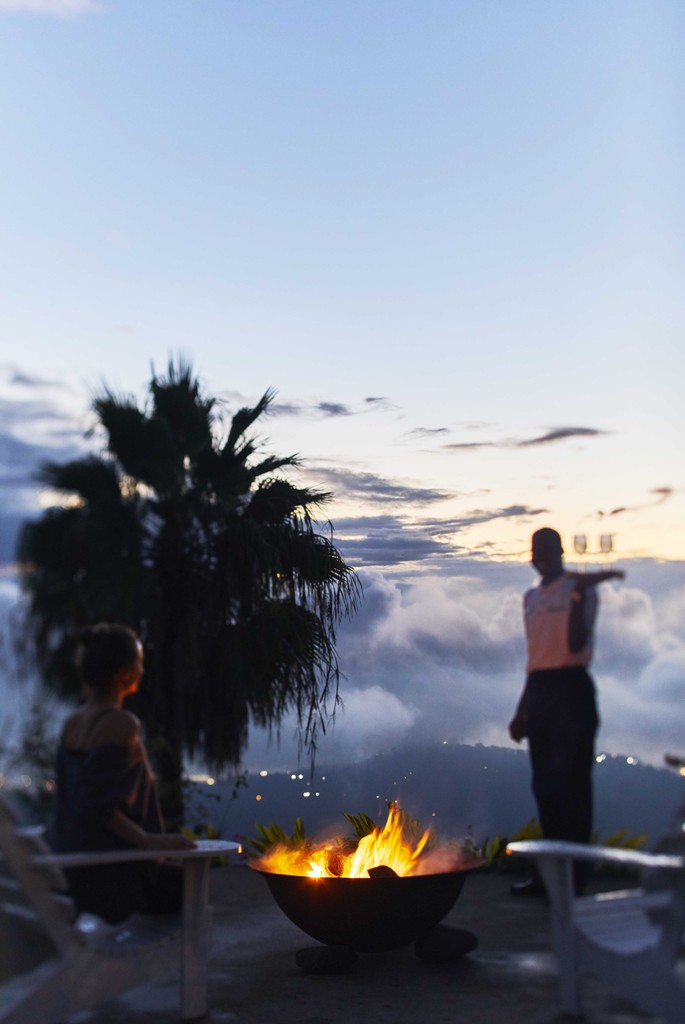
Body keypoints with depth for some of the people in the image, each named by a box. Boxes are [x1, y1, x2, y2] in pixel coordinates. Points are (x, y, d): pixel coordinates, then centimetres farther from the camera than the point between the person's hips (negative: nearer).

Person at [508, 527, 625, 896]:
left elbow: (576, 644, -17)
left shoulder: (580, 588, -3)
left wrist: (579, 596, -29)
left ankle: (572, 874, -1)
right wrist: (522, 710, 20)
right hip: (539, 690, 7)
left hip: (571, 688, -7)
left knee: (571, 784, -7)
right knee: (545, 786, 10)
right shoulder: (531, 597, 18)